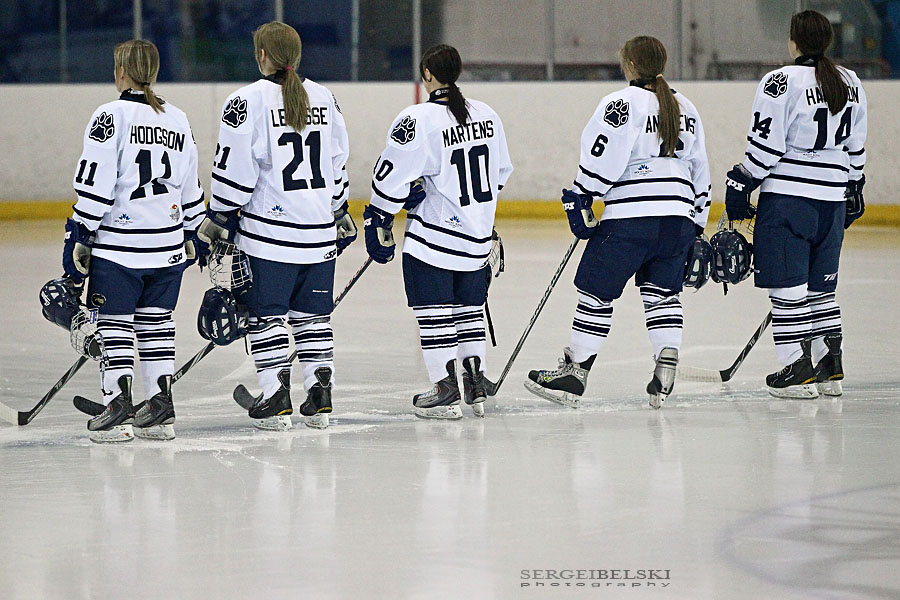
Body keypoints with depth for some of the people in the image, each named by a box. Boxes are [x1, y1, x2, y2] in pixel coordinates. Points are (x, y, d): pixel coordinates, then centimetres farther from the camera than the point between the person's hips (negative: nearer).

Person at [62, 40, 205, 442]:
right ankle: (160, 412, 12)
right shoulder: (178, 120, 9)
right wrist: (191, 235, 26)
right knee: (156, 322, 12)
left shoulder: (111, 116, -10)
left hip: (118, 244, -6)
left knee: (114, 325, 1)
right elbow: (191, 189, 16)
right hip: (168, 246, 6)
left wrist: (79, 237, -9)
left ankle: (118, 410, -2)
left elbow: (95, 186, -14)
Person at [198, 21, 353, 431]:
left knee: (266, 316, 3)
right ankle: (320, 399, 10)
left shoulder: (248, 102, -11)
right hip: (319, 231, 5)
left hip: (268, 233, -5)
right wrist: (340, 216, 25)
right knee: (313, 315, 12)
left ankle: (276, 400, 1)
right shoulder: (323, 98, 7)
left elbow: (234, 172, -11)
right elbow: (337, 165, 14)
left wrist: (217, 223, -1)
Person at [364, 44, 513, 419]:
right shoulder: (487, 115, 4)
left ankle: (445, 392, 0)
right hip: (478, 235, 6)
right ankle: (476, 386, 17)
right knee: (469, 306, 17)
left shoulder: (418, 120, -16)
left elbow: (392, 178, -15)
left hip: (434, 235, -6)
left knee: (434, 313, 1)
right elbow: (500, 173, 15)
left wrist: (378, 224, -4)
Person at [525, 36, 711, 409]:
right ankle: (666, 370, 1)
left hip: (629, 215, -6)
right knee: (662, 293, 14)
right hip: (677, 217, 6)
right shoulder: (686, 109, 16)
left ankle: (574, 374, 4)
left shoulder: (621, 103, -6)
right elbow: (699, 171, 20)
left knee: (597, 291, 1)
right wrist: (694, 226, 25)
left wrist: (580, 201, -4)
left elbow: (600, 161, -13)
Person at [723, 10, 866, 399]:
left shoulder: (781, 82, -12)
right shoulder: (851, 83, 8)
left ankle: (799, 371, -3)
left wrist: (741, 185, -2)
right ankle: (831, 370, 17)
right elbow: (855, 147, 15)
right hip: (833, 199, 7)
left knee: (788, 286, -1)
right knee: (820, 286, 16)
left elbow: (766, 147, -13)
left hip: (788, 194, -7)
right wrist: (853, 190, 26)